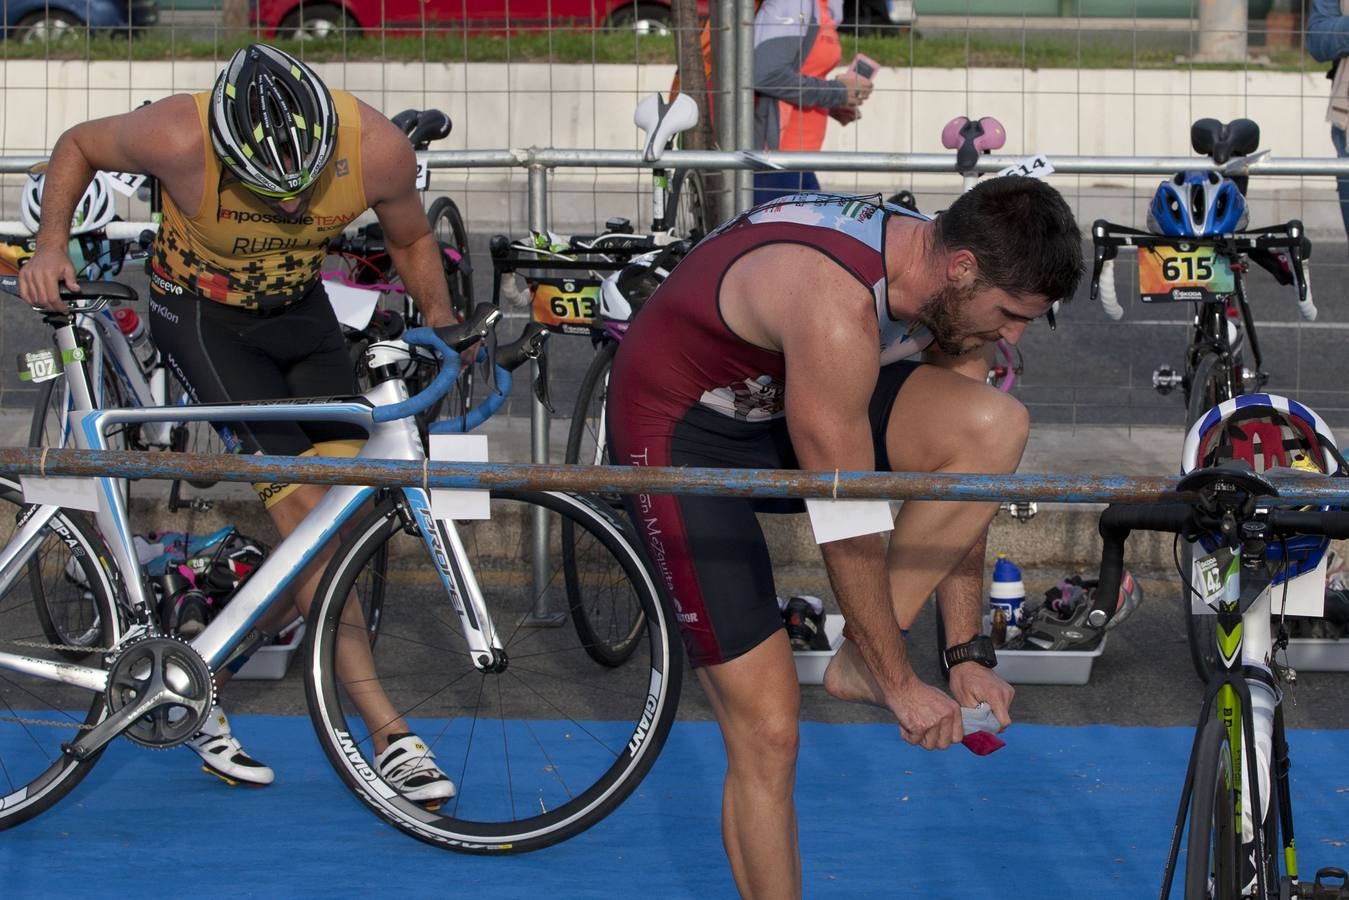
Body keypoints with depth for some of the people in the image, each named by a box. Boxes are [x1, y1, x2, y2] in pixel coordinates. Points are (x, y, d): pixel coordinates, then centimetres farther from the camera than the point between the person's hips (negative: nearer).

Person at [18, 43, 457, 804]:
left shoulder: (378, 149, -25)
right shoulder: (179, 138, -33)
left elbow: (411, 238, 0)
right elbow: (77, 146, -10)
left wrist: (443, 322, -9)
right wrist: (52, 247, -18)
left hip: (299, 307, 4)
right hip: (203, 312, -4)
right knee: (308, 509, -17)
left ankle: (206, 685, 8)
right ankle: (387, 732, -17)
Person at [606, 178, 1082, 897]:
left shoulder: (949, 289, -11)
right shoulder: (839, 306, -36)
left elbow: (957, 481, -1)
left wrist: (967, 654, -1)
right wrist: (901, 687, -17)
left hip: (782, 401, 7)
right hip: (684, 430, -7)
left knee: (996, 429, -19)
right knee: (768, 735, -11)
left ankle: (857, 660, -7)